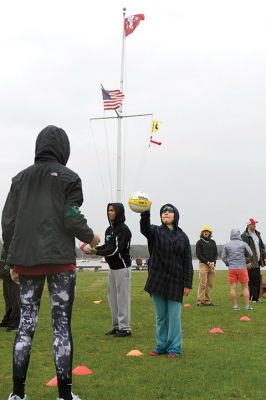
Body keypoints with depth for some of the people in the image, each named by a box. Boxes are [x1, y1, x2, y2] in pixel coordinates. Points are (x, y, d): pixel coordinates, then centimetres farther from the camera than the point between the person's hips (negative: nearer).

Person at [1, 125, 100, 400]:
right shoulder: (68, 178, -1)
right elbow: (72, 220, -8)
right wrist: (91, 237, 12)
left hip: (26, 260, 4)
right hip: (60, 261, -4)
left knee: (26, 324, 9)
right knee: (62, 325, 0)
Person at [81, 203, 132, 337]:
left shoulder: (123, 229, -15)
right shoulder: (109, 229, 11)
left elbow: (115, 250, -21)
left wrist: (96, 252, -20)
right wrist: (94, 248, -3)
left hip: (122, 267, -9)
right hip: (112, 267, 9)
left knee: (122, 298, -4)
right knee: (112, 297, 12)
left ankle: (125, 328, 2)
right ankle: (117, 326, 21)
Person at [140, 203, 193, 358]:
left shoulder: (182, 236, 4)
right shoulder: (156, 231, 3)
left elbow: (187, 262, 2)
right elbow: (145, 228, -23)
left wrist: (188, 284, -5)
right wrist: (145, 212, -41)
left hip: (175, 282, -1)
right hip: (157, 280, 1)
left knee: (174, 316, 2)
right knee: (160, 316, 10)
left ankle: (174, 348, 10)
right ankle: (161, 346, 21)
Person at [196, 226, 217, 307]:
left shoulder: (212, 242, 18)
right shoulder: (199, 242, 4)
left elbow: (215, 254, 16)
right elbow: (198, 254, -2)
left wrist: (213, 262, -2)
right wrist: (207, 262, -9)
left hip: (212, 265, 5)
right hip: (203, 264, -5)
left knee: (210, 284, 2)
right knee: (202, 283, -10)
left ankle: (207, 300, 6)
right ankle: (200, 301, -9)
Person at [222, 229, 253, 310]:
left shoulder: (227, 245, 2)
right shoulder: (243, 244, -3)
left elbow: (223, 257, 6)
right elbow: (250, 254, 6)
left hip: (231, 268, 2)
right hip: (242, 268, -2)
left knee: (233, 288, 5)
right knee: (245, 287, 5)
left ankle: (235, 306, 6)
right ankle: (247, 306, 4)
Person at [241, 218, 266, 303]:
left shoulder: (257, 234, 15)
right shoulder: (244, 236, -10)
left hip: (258, 261, 8)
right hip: (251, 262, -8)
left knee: (257, 280, 8)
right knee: (252, 280, -7)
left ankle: (256, 297, 15)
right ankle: (252, 298, -2)